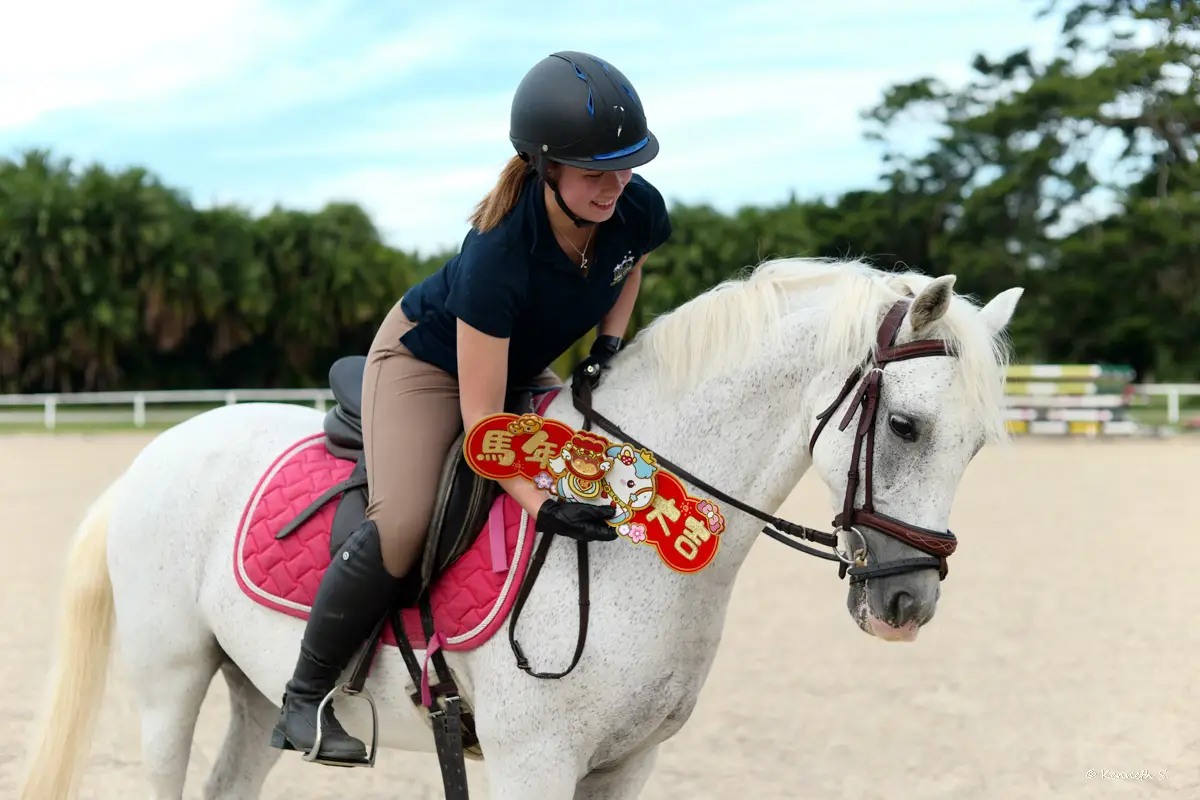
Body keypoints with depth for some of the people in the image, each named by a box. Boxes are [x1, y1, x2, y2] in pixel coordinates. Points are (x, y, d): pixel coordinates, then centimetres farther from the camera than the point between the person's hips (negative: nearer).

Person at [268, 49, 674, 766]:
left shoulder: (640, 209, -22)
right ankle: (306, 698, -10)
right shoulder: (498, 255, -40)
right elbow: (481, 416, -37)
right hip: (428, 361, -7)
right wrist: (541, 506, -48)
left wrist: (610, 341, -9)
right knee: (404, 526, -27)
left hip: (526, 366, 7)